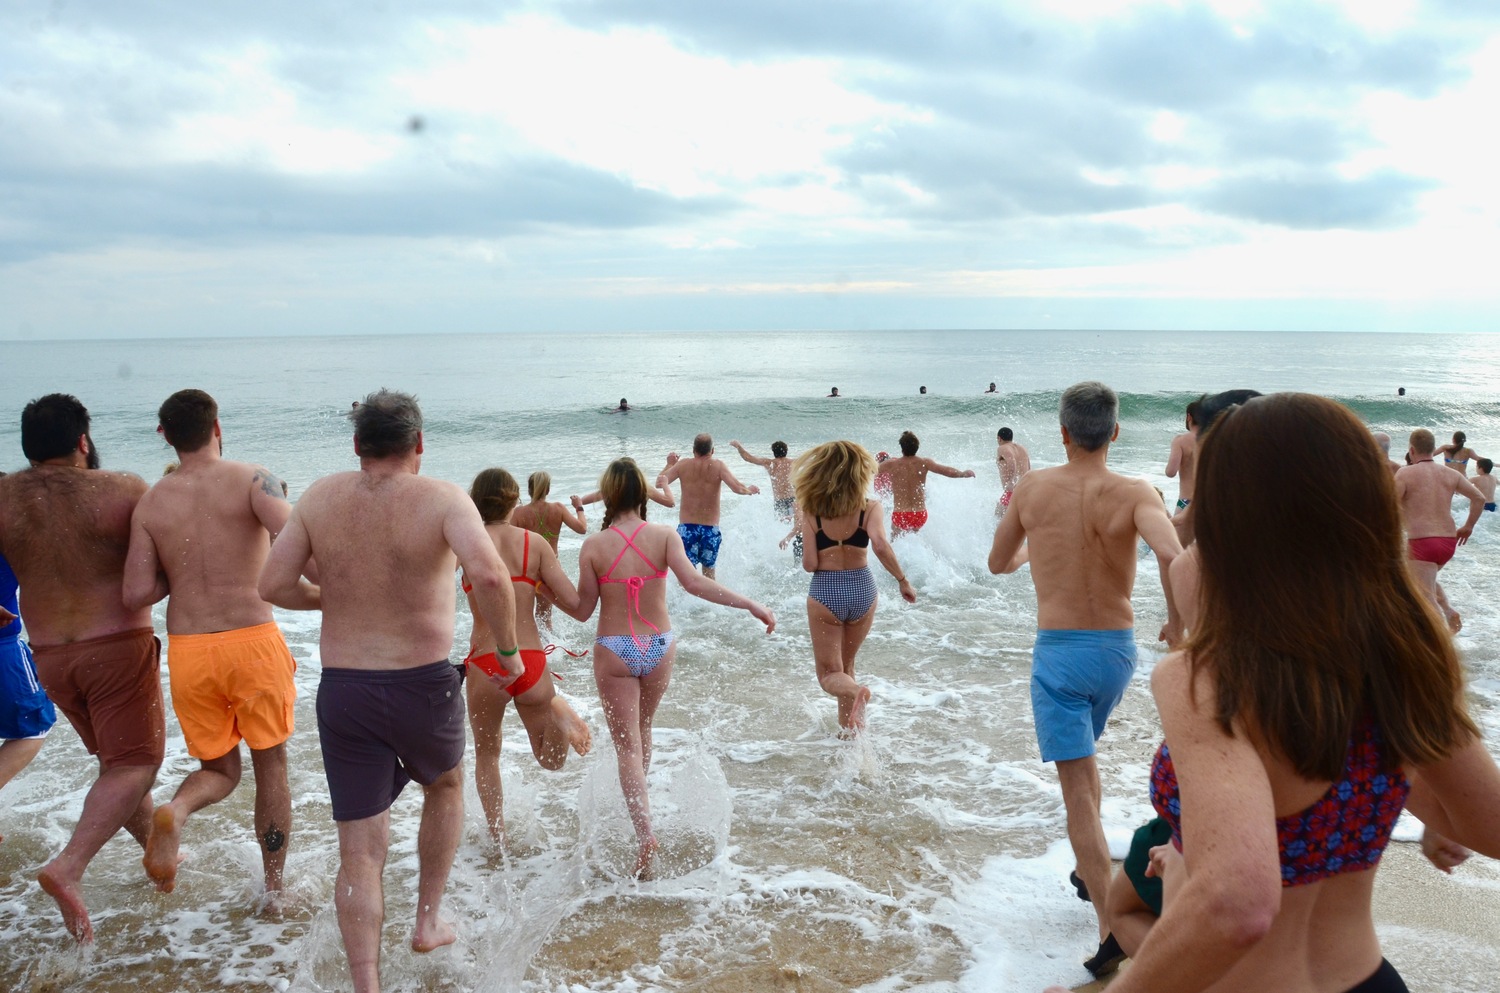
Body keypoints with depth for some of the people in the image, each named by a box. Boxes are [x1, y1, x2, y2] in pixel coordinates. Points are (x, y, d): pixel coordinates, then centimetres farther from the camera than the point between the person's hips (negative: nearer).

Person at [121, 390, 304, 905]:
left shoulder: (150, 504, 4)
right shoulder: (251, 479, -5)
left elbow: (137, 594, -2)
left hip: (187, 651, 3)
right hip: (253, 641, -2)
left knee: (220, 770, 21)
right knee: (271, 766, 16)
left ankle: (174, 811, -12)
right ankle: (274, 886, 24)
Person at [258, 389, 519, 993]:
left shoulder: (322, 497, 0)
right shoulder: (441, 498, -11)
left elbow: (273, 587, -1)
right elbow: (489, 575, -27)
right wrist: (507, 650, -12)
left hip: (342, 692, 2)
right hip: (424, 687, -2)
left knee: (359, 851, 10)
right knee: (445, 788, 30)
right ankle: (428, 921, 37)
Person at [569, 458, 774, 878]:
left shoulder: (594, 546, -9)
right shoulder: (664, 536, -8)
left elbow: (583, 610, -4)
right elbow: (693, 582, -21)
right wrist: (749, 604, -19)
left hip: (614, 652, -2)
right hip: (658, 647, 2)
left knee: (627, 745, 3)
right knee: (642, 730, 25)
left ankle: (644, 831, -12)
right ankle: (636, 802, 42)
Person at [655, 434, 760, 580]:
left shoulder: (683, 465, -2)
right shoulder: (718, 466, -6)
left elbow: (659, 483, 1)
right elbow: (737, 488, -15)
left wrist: (669, 465, 18)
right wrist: (750, 491, 6)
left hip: (686, 527, -1)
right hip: (711, 528, 1)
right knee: (709, 571, 20)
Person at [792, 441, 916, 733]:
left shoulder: (811, 511, -7)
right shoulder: (869, 506, -6)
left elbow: (810, 564, -11)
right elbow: (880, 545, -22)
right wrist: (903, 580, -11)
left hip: (825, 593, -2)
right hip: (861, 590, 2)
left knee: (830, 673, 5)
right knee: (846, 664, 24)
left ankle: (855, 692, -27)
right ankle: (848, 726, 26)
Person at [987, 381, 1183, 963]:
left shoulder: (1032, 489, -3)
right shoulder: (1133, 493, -9)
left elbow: (998, 564, 11)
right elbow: (1172, 556, -28)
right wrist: (1177, 625, -12)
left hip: (1057, 651, -2)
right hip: (1116, 651, 2)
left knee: (1078, 788, 0)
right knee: (1083, 750, 29)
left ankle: (1110, 927, -3)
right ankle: (1088, 869, 40)